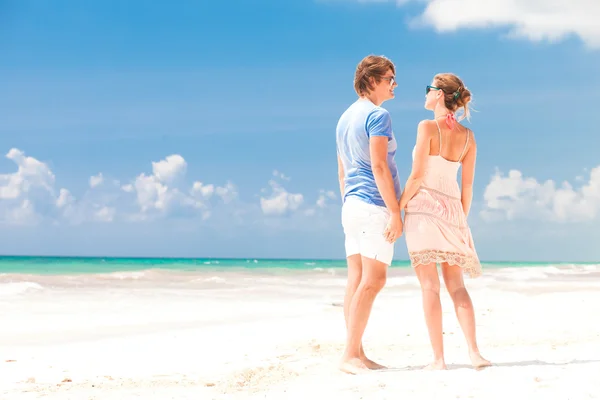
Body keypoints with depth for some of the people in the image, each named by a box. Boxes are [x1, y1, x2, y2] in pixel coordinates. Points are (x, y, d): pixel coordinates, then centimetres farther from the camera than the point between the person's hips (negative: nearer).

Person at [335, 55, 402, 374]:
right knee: (372, 281, -9)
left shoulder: (345, 118, 18)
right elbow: (379, 167, -18)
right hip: (375, 206, -9)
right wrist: (395, 212, -17)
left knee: (356, 281, 6)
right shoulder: (378, 116, -10)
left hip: (352, 205, 9)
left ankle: (356, 354, 7)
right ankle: (350, 355, -11)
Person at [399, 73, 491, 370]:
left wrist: (399, 207, -4)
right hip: (451, 208, 5)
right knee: (456, 284, 10)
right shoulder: (468, 136, 8)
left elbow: (417, 175, -12)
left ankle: (438, 357, -5)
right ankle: (474, 352, 0)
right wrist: (462, 219, 17)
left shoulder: (427, 127, -8)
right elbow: (468, 184, 9)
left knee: (429, 285, -3)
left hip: (423, 206, -5)